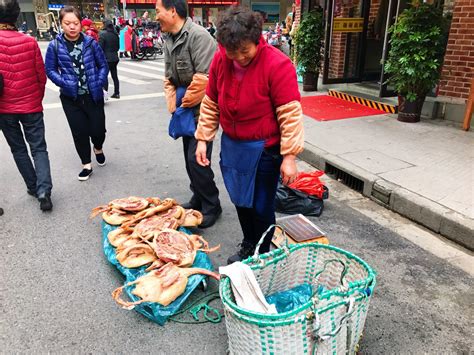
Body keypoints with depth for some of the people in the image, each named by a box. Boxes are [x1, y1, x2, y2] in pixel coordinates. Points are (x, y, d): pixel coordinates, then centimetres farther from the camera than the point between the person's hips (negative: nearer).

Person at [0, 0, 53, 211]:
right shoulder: (29, 42, -7)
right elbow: (41, 75, -1)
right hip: (31, 106, 0)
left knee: (18, 149, 15)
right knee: (38, 148, 5)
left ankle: (33, 186, 23)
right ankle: (43, 190, -10)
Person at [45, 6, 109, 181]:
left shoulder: (91, 43, -4)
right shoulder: (55, 46, -5)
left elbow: (103, 65, 3)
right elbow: (50, 70, 2)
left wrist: (99, 83, -9)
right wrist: (64, 83, -13)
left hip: (93, 96, 0)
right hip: (71, 98, 0)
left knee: (98, 129, 3)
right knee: (80, 132, 6)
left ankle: (98, 148, 39)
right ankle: (86, 165, 24)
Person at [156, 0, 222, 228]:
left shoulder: (198, 36, -17)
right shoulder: (169, 40, 9)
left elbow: (203, 79, -23)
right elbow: (169, 78, 13)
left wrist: (185, 104, -13)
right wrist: (173, 106, 1)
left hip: (201, 110, -8)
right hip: (185, 110, 8)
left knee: (197, 159, -8)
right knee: (189, 157, 15)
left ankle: (211, 207, 9)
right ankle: (198, 199, 32)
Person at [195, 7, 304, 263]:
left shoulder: (278, 65, -19)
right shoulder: (220, 60, -2)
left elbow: (290, 114, -18)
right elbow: (210, 104, 7)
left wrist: (289, 156, -19)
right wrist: (202, 139, 5)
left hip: (264, 150, -5)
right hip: (231, 145, 5)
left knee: (261, 207, 7)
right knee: (240, 201, 18)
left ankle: (261, 257, 31)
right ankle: (247, 249, 41)